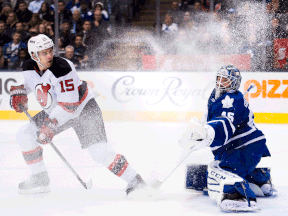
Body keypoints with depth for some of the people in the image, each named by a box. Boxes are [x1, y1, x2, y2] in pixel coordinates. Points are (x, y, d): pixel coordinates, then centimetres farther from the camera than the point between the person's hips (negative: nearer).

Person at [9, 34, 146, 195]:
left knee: (99, 151, -21)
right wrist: (18, 91, -5)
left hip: (82, 108, -8)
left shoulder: (62, 68, -30)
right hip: (55, 112, 8)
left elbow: (69, 104, -31)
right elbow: (27, 84, 17)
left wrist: (52, 124, -36)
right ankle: (40, 179, 12)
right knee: (25, 135, 1)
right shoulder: (29, 69, -9)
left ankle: (136, 181, -14)